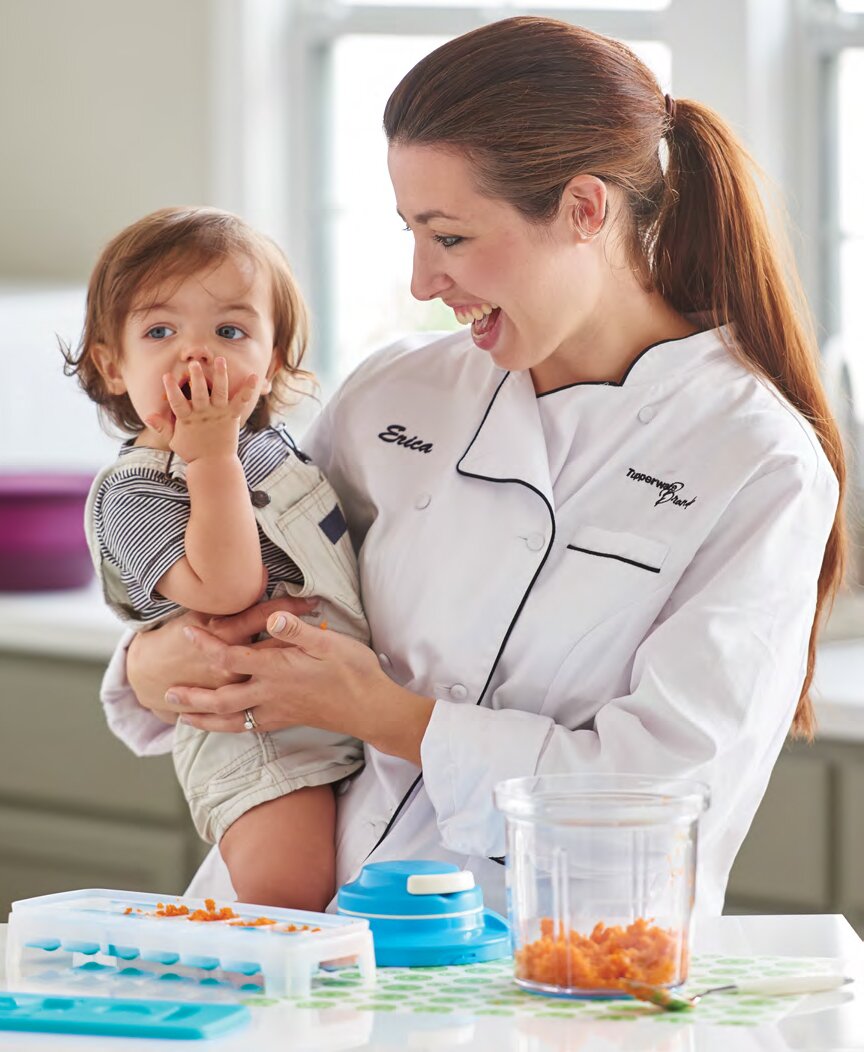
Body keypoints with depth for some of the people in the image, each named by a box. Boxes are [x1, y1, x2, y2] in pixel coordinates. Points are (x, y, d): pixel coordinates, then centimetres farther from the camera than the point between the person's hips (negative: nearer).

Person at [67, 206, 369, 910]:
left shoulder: (273, 447, 10)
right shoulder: (134, 491, -14)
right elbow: (225, 589, -28)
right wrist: (213, 453, -25)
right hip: (260, 744, -8)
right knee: (288, 893, -21)